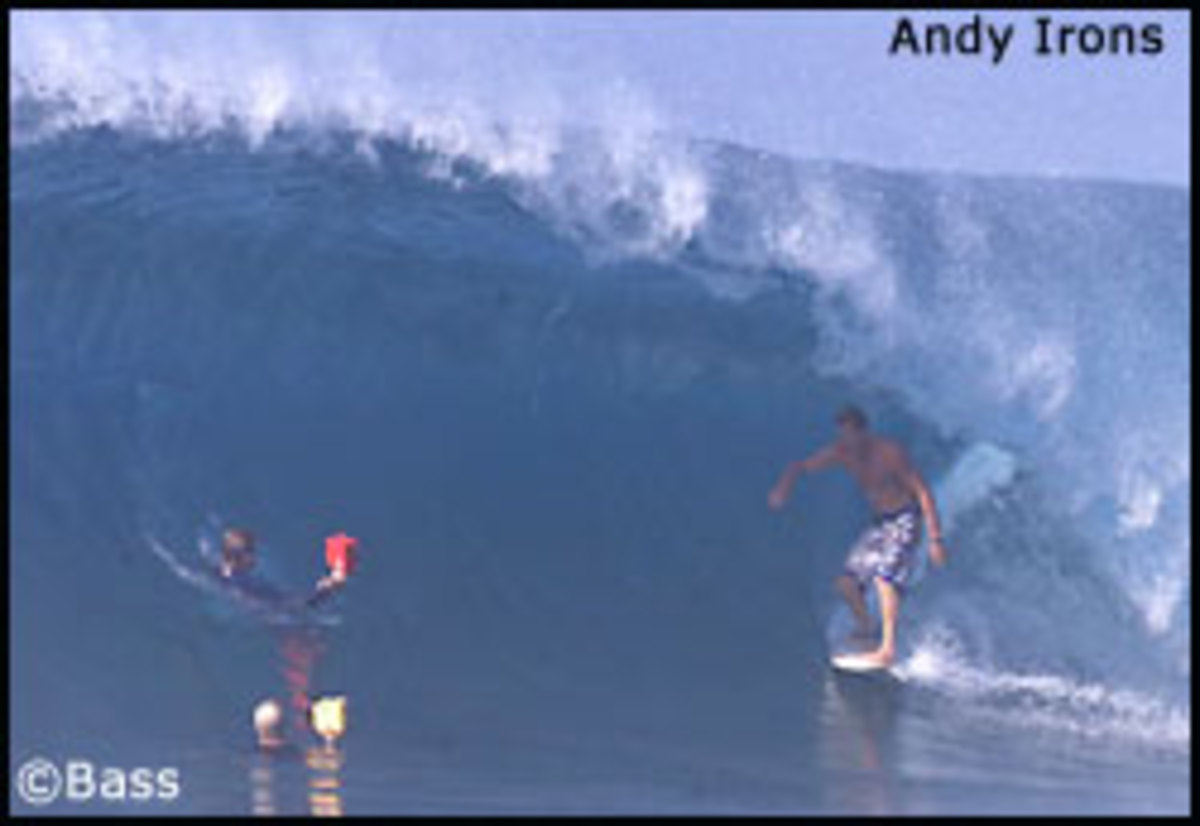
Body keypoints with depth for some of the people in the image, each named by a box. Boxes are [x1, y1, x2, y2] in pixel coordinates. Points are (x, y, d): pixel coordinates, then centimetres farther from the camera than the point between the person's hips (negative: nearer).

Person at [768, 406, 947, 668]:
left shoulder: (889, 453, -22)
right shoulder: (842, 453, -4)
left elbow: (922, 492, -19)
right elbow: (800, 467, 5)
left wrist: (935, 538, -23)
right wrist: (783, 486, -18)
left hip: (904, 521, -7)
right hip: (879, 523, 7)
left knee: (884, 577, -26)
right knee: (846, 582, 5)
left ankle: (888, 649, -30)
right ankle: (864, 628, 31)